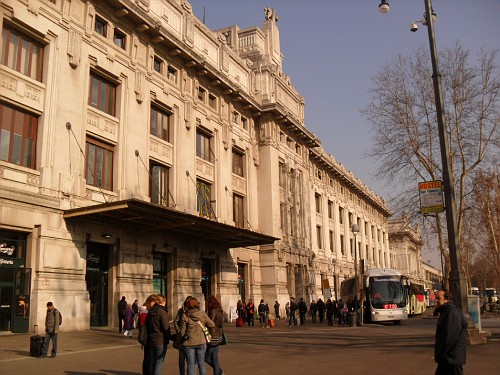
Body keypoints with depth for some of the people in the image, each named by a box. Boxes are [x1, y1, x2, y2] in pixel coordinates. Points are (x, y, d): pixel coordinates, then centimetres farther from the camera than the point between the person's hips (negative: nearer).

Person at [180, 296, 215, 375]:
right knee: (201, 364, 13)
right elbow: (212, 325, 1)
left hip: (189, 343, -1)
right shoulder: (203, 314, -5)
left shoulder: (185, 316, -7)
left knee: (191, 365, 6)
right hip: (201, 342, 1)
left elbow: (182, 331, -3)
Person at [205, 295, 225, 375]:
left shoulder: (213, 311, -16)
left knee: (206, 358, 6)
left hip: (212, 338, -8)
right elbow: (222, 322, 11)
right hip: (218, 338, 8)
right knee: (215, 359, 13)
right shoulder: (220, 311, 8)